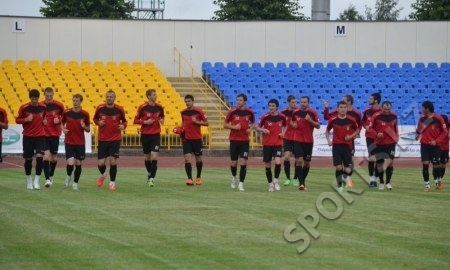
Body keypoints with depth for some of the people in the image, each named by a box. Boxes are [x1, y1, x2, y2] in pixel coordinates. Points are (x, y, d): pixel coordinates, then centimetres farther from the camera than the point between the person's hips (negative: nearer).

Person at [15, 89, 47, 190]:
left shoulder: (43, 107, -1)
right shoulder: (24, 108, -8)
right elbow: (17, 120, -1)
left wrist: (44, 121, 1)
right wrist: (26, 119, -18)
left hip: (40, 136, 1)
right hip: (28, 137, -1)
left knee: (39, 157, -15)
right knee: (28, 159, 5)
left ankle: (37, 180, -5)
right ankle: (29, 181, 22)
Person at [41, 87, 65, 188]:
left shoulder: (59, 105, -4)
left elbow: (64, 116, 10)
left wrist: (59, 120, -10)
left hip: (55, 134, 2)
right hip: (44, 135, -2)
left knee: (54, 158, 10)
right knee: (46, 156, -16)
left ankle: (51, 176, 34)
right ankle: (47, 179, -14)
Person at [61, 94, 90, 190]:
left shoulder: (85, 114, -3)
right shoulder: (67, 112, -3)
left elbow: (88, 130, 5)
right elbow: (62, 123, 14)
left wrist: (84, 127, -17)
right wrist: (63, 129, -6)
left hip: (80, 143, 1)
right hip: (69, 142, -1)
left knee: (78, 164, 4)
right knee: (70, 163, -12)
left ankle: (75, 183, 20)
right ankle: (68, 176, 19)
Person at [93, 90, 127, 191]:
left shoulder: (119, 109, -5)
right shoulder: (100, 108, -3)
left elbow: (124, 120, 9)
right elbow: (95, 118, 13)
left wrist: (123, 125, -13)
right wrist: (98, 122, -9)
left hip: (115, 139, -1)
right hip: (102, 140, 1)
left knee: (113, 162, -10)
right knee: (101, 163, -2)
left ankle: (112, 182, 9)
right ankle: (102, 175, 33)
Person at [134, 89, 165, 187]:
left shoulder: (159, 107, 1)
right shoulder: (142, 107, -7)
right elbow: (136, 120, -2)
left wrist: (162, 120, -2)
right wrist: (145, 122, -17)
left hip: (156, 135, 1)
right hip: (145, 135, -1)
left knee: (154, 156, -12)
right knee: (147, 157, 11)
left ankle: (152, 178, -12)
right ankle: (149, 174, 35)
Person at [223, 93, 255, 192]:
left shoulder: (250, 112, 0)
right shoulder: (232, 112, -5)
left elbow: (252, 123, 18)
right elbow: (225, 125, 1)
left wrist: (250, 129, -3)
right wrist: (234, 127, -16)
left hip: (245, 140, 0)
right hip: (234, 140, 0)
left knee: (243, 163, -9)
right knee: (234, 162, 6)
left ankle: (241, 184, -3)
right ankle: (234, 177, 36)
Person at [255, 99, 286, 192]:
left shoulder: (281, 117, 0)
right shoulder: (265, 117, -5)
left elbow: (285, 126, 18)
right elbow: (257, 128, 3)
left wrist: (283, 133, -2)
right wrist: (263, 130, -18)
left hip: (278, 144, 0)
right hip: (267, 144, 0)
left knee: (278, 162, -19)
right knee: (267, 165, 5)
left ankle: (275, 180, 4)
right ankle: (270, 184, 23)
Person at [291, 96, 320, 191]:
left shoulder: (313, 113, -2)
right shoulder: (295, 112, 1)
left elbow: (318, 126, -3)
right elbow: (292, 122, 19)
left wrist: (310, 120, -18)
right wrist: (293, 124, -5)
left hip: (309, 141, 1)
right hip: (298, 140, -1)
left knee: (307, 162, 8)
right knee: (299, 160, -14)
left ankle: (303, 181, 26)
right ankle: (301, 183, -18)